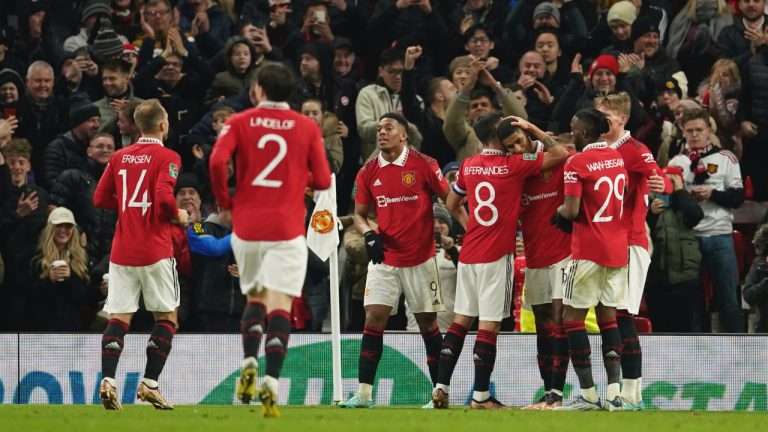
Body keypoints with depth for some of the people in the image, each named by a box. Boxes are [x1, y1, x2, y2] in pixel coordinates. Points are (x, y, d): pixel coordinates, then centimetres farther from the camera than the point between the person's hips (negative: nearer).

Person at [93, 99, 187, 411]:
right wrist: (178, 215, -2)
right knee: (166, 317, 8)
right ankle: (150, 383, 0)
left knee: (119, 318, 3)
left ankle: (107, 379, -14)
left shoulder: (119, 157, 9)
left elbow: (100, 198, 9)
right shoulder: (167, 158, -8)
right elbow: (164, 197, -21)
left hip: (122, 250, 4)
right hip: (155, 250, -4)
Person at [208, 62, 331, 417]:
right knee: (279, 304, -6)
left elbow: (217, 162, -13)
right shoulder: (307, 128, 4)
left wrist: (225, 204, 2)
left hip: (246, 226, 1)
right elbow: (323, 180, 3)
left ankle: (249, 363, -1)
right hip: (287, 228, -1)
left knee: (255, 297, 20)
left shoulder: (239, 123, 3)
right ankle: (271, 381, -21)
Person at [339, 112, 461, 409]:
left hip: (420, 259, -2)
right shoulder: (368, 172, 4)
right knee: (373, 319, -7)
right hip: (384, 259, 2)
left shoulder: (423, 165, -6)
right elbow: (359, 213, 12)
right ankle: (364, 393, -6)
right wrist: (368, 235, -8)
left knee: (428, 323, 3)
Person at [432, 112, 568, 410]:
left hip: (468, 253, 6)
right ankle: (481, 396, -2)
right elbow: (561, 154, -6)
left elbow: (451, 203, 21)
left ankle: (441, 388, 10)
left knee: (460, 320, 12)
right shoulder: (514, 165, -9)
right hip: (497, 256, -6)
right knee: (489, 325, -3)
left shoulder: (468, 166, 8)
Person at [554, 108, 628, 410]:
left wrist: (559, 212, 4)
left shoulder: (577, 163, -14)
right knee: (608, 315, 11)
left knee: (573, 317, 1)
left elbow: (572, 210, -19)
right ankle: (613, 391, 2)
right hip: (618, 248, 7)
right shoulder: (617, 158, 9)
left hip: (589, 252, -7)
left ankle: (588, 395, -4)